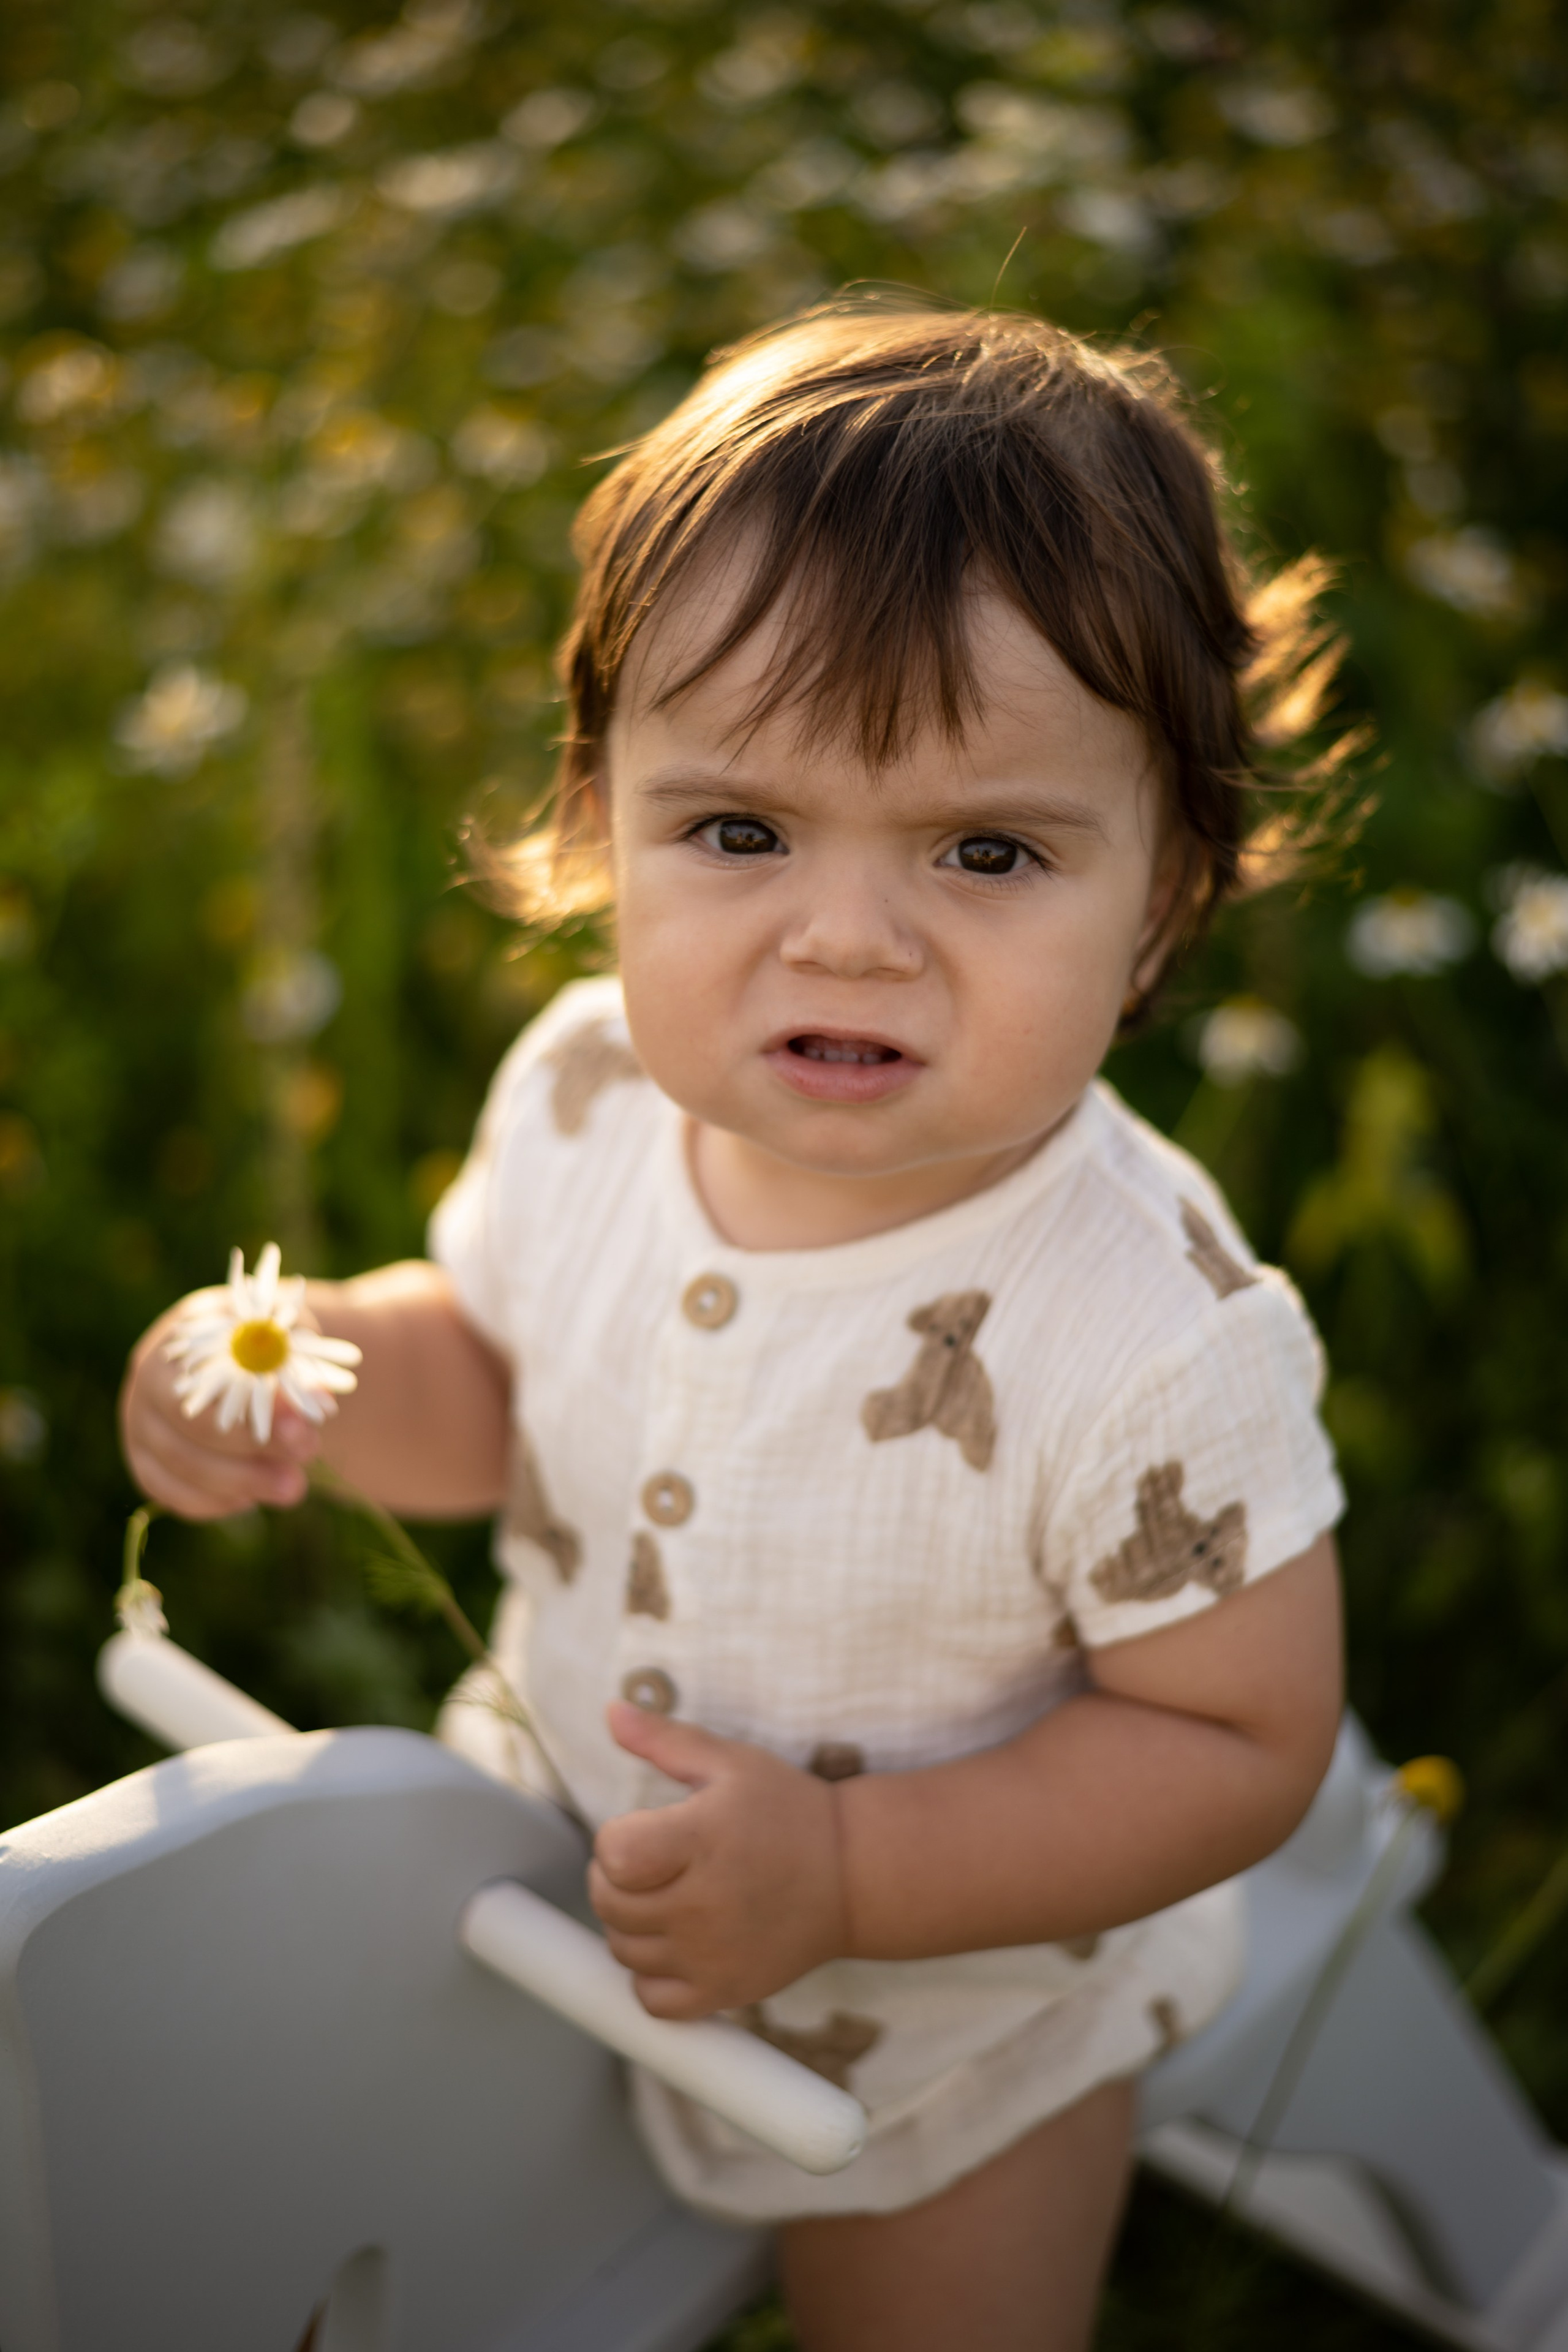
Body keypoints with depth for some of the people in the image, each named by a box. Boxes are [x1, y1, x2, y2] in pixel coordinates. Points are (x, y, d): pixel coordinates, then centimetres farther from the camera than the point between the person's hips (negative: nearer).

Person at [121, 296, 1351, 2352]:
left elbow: (1242, 1741, -24)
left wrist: (843, 1873, -32)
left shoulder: (1151, 1341, -37)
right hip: (574, 1862, 5)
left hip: (951, 2015, -5)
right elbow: (494, 1392, -3)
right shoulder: (587, 1091, -20)